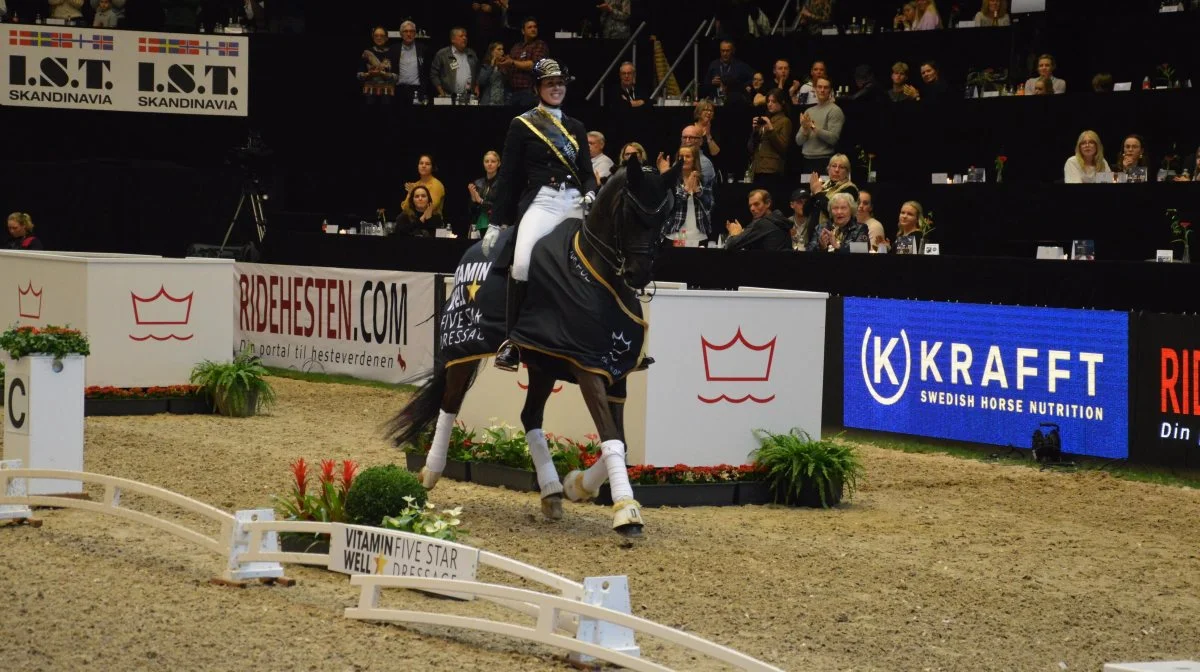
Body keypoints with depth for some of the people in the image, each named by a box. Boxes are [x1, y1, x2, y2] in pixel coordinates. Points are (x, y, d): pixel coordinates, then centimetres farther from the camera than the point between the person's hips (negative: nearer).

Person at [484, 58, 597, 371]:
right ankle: (512, 341, -19)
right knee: (522, 261, -28)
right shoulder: (522, 125, 7)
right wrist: (495, 223, 2)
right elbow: (508, 176, 5)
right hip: (541, 201, -5)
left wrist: (590, 193, -5)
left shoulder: (576, 128, 20)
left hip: (576, 202, 5)